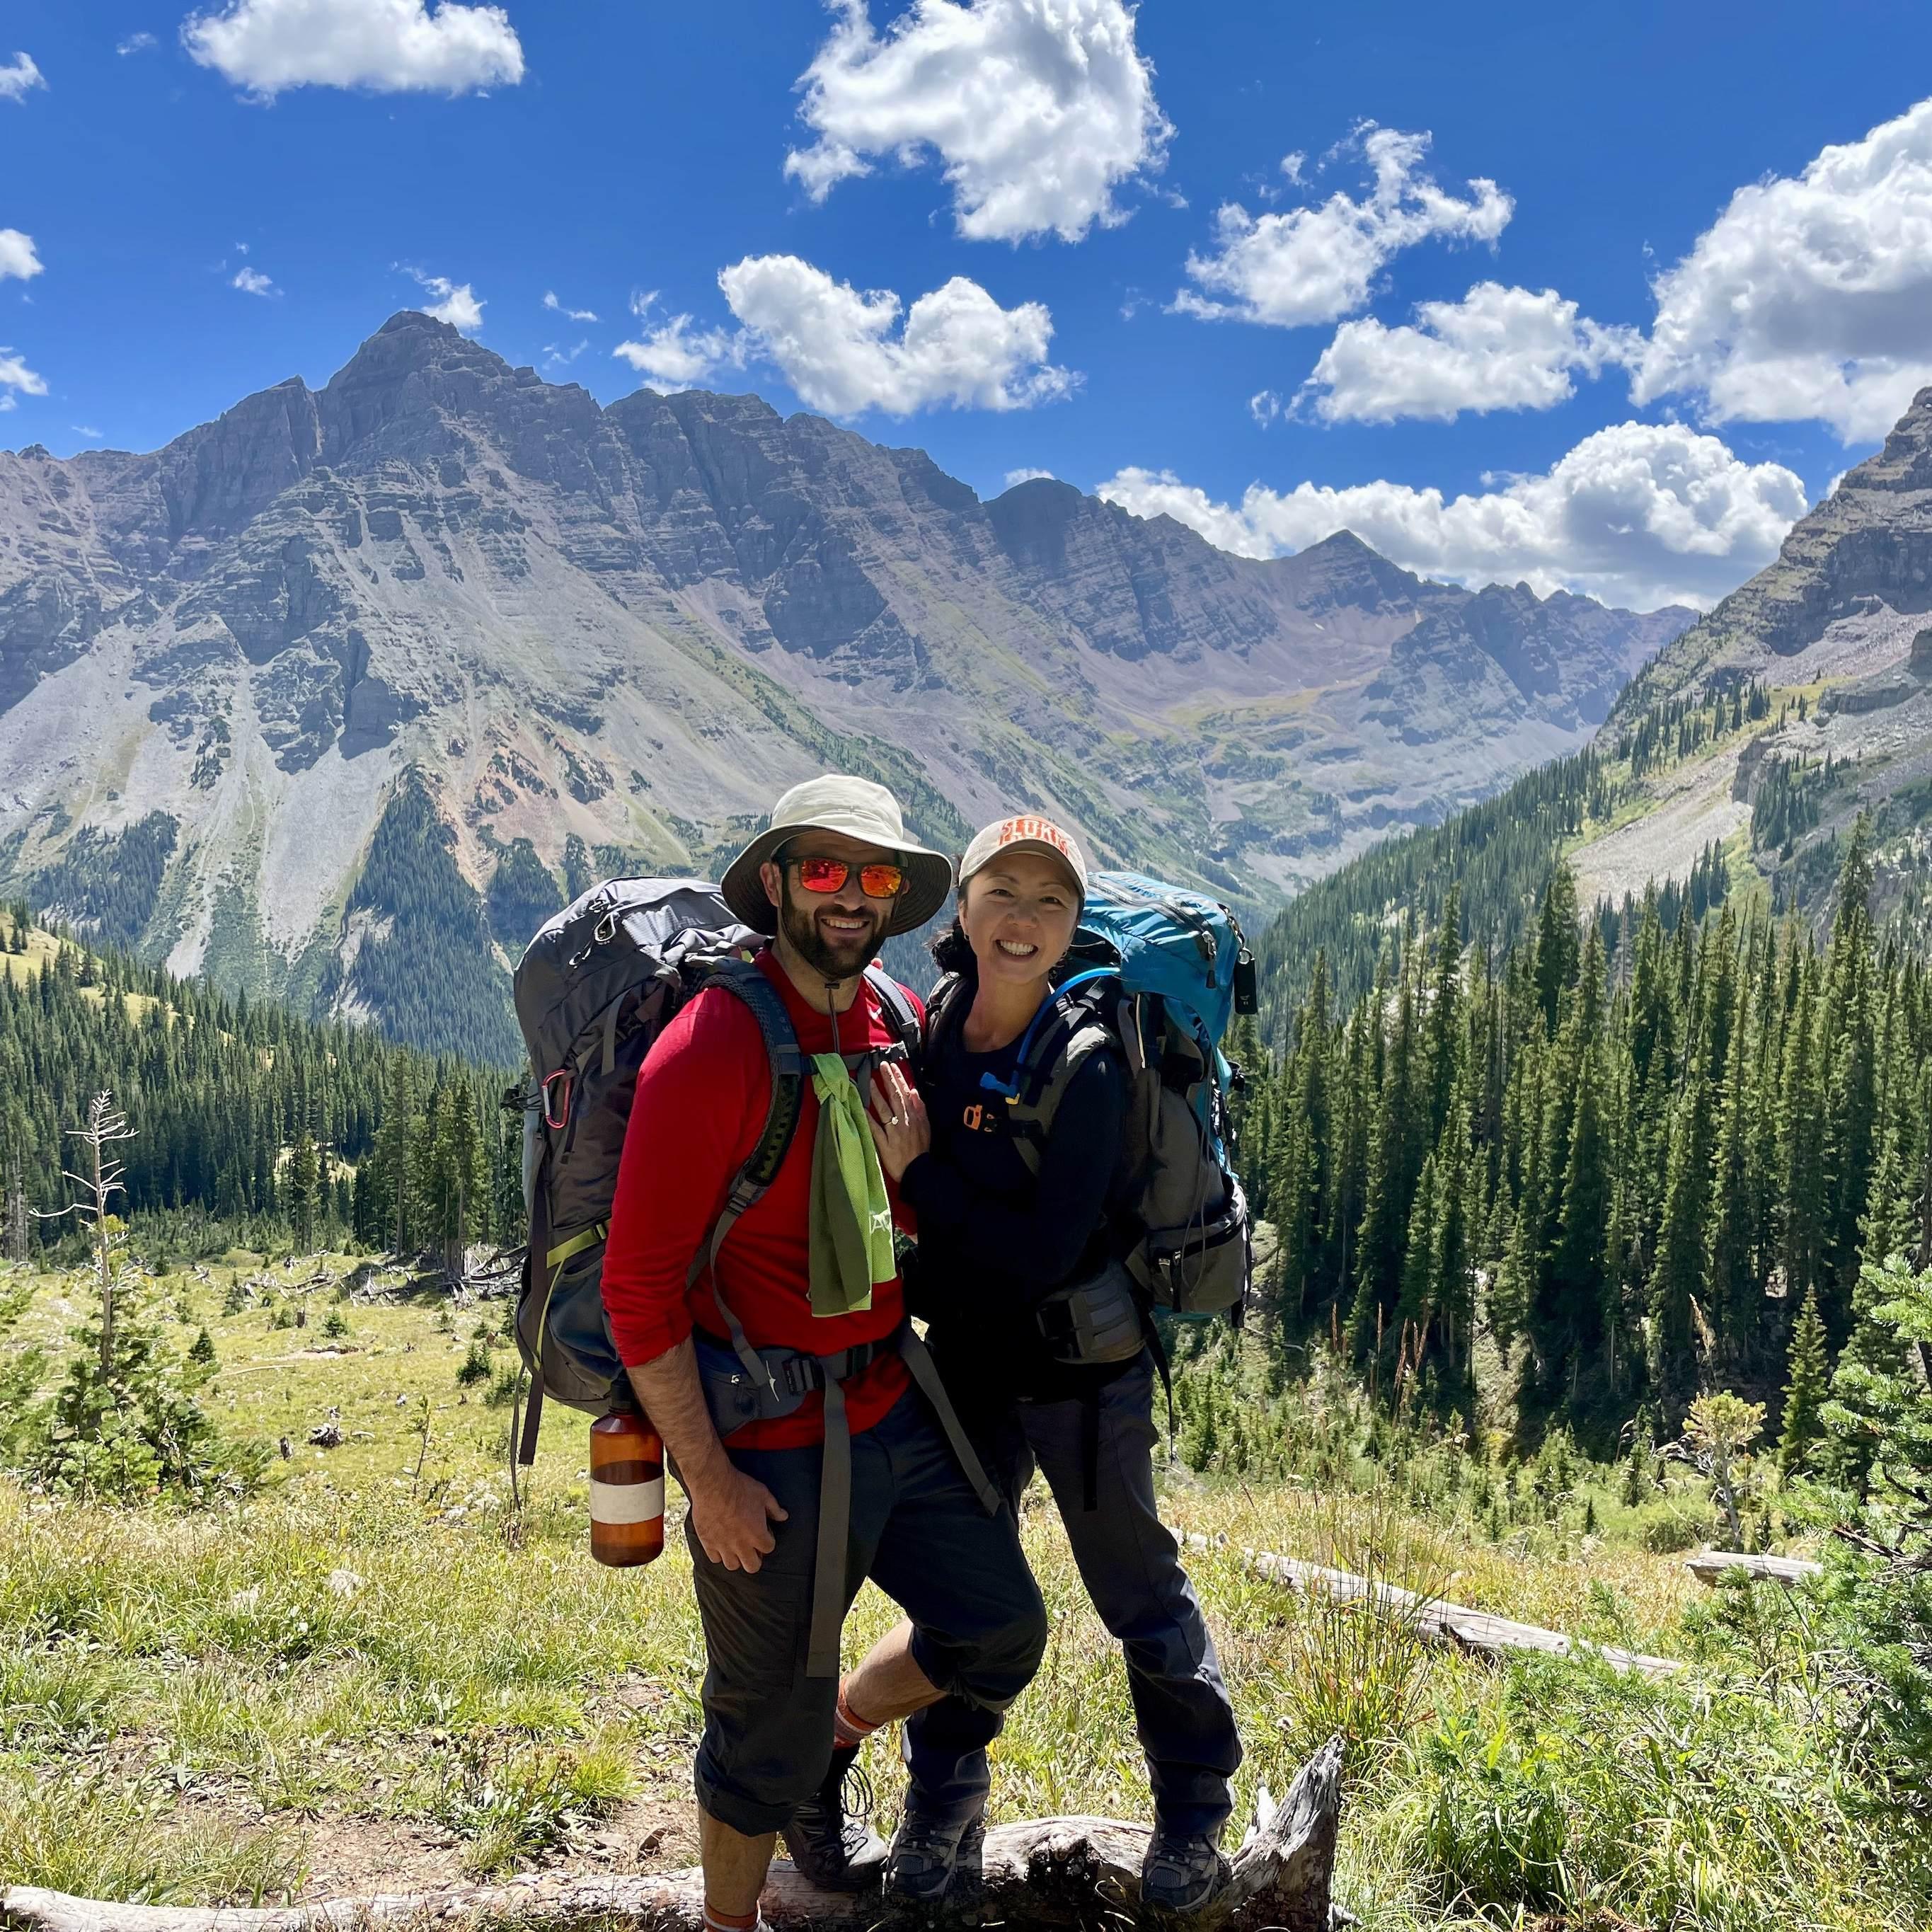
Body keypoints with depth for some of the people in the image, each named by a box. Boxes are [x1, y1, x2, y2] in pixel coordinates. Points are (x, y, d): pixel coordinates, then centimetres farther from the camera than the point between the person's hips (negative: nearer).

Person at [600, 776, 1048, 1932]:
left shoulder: (906, 1024, 3)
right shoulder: (711, 1050, -19)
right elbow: (638, 1287, -18)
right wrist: (707, 1479, -17)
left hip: (897, 1411, 7)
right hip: (772, 1447, -7)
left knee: (1001, 1633, 15)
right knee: (769, 1728, 9)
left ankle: (830, 1750, 41)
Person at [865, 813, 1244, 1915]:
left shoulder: (1087, 1065, -21)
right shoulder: (928, 1031, -6)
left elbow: (1043, 1253, -27)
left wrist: (919, 1171, -25)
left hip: (1082, 1376, -5)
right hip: (966, 1362, 5)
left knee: (1140, 1593, 12)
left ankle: (1195, 1809, 34)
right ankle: (945, 1802, 39)